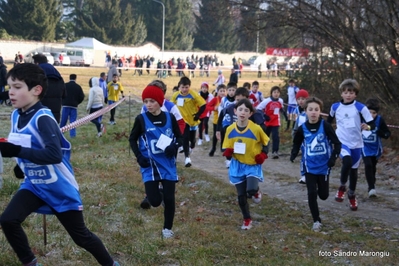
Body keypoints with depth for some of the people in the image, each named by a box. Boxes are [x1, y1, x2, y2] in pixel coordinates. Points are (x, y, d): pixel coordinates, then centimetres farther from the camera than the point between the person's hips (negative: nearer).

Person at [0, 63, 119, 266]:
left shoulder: (42, 118, -26)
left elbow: (55, 155, -37)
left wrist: (17, 151, -39)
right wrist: (21, 163, 6)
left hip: (60, 188, -6)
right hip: (33, 184, 7)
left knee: (80, 236, 6)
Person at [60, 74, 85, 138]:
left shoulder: (65, 85, -2)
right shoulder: (78, 87, 0)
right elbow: (82, 97, 0)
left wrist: (63, 102, 13)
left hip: (66, 105, 0)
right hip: (74, 106, 0)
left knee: (63, 119, 7)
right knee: (73, 120, 3)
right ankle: (72, 134, -3)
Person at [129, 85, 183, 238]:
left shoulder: (170, 118, -3)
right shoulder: (141, 119, -6)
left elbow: (180, 137, 7)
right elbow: (132, 139, 6)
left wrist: (174, 147, -15)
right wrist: (139, 156, -9)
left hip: (168, 164, 1)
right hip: (150, 165, -1)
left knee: (169, 198, 0)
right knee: (155, 201, -9)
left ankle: (167, 228, 23)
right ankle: (154, 193, 30)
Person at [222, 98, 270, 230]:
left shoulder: (256, 128, -15)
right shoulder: (230, 129, -7)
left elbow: (265, 142, 2)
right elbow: (227, 147, 5)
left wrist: (263, 155, -12)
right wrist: (228, 152, -17)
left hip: (253, 165, -3)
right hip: (238, 165, 3)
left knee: (251, 190, -24)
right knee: (241, 195, 6)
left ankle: (256, 192, 14)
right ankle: (247, 219, 26)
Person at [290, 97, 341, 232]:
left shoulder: (325, 126, -12)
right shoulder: (302, 129, -6)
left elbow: (337, 144, -7)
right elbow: (296, 144, 9)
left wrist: (333, 158, -21)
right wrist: (293, 154, -10)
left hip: (324, 166, 0)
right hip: (309, 166, 0)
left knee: (323, 195, 10)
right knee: (312, 193, -6)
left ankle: (320, 186, 47)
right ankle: (316, 221, 8)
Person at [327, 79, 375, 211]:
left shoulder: (360, 107, -10)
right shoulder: (335, 107, -2)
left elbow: (372, 124, -11)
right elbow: (329, 120, 18)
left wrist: (367, 127, -32)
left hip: (356, 143, 1)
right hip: (341, 141, -1)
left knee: (353, 169, 12)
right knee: (347, 161, -29)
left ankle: (352, 195, 36)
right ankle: (342, 187, -5)